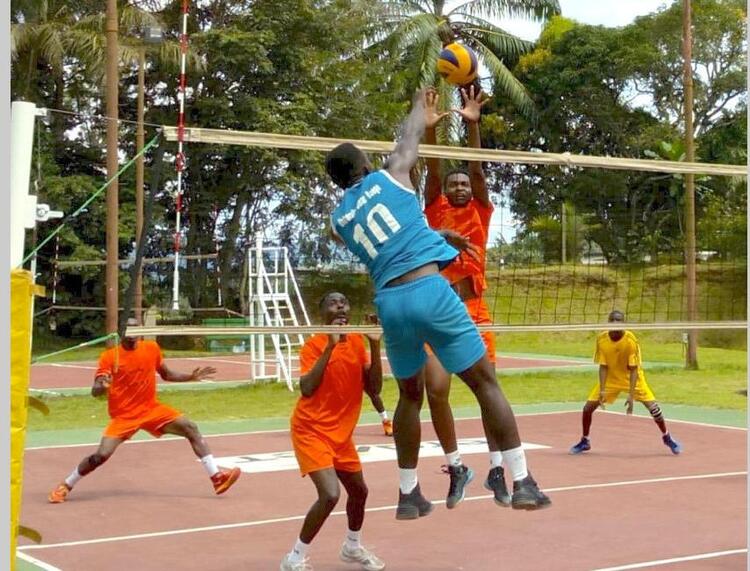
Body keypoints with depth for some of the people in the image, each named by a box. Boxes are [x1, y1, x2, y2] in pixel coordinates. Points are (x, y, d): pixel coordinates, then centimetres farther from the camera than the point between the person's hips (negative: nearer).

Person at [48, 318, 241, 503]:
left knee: (191, 428, -9)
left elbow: (167, 375, 16)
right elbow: (95, 392, -16)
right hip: (123, 416, -4)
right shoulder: (109, 357, -11)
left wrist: (191, 376, 4)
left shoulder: (152, 348, 0)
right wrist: (102, 386, -39)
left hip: (151, 409, 4)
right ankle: (65, 486, 7)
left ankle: (216, 477, -3)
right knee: (101, 455, -18)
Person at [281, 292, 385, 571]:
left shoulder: (357, 342, 2)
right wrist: (330, 346, -30)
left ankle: (352, 547, 46)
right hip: (311, 430, -7)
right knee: (330, 495, -21)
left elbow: (373, 388, -3)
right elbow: (306, 389, -28)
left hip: (341, 433, 7)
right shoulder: (314, 344, -15)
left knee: (359, 490, 19)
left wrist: (375, 346, -13)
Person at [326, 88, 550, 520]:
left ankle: (409, 494, 21)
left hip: (390, 302, 4)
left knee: (410, 396, 21)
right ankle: (524, 483, -1)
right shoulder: (389, 177, 7)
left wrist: (438, 236, 39)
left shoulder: (339, 221, 18)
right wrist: (420, 103, 43)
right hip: (429, 290, -4)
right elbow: (410, 139, 25)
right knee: (487, 384, 2)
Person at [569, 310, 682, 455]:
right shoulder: (601, 340, -19)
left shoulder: (631, 340, -26)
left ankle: (667, 437, 12)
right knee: (588, 407, -6)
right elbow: (603, 367, -13)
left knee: (653, 406, -14)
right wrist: (602, 390, -24)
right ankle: (585, 441, 16)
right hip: (610, 378, 2)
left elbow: (633, 369, -23)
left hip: (632, 377, -2)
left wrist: (631, 395, -29)